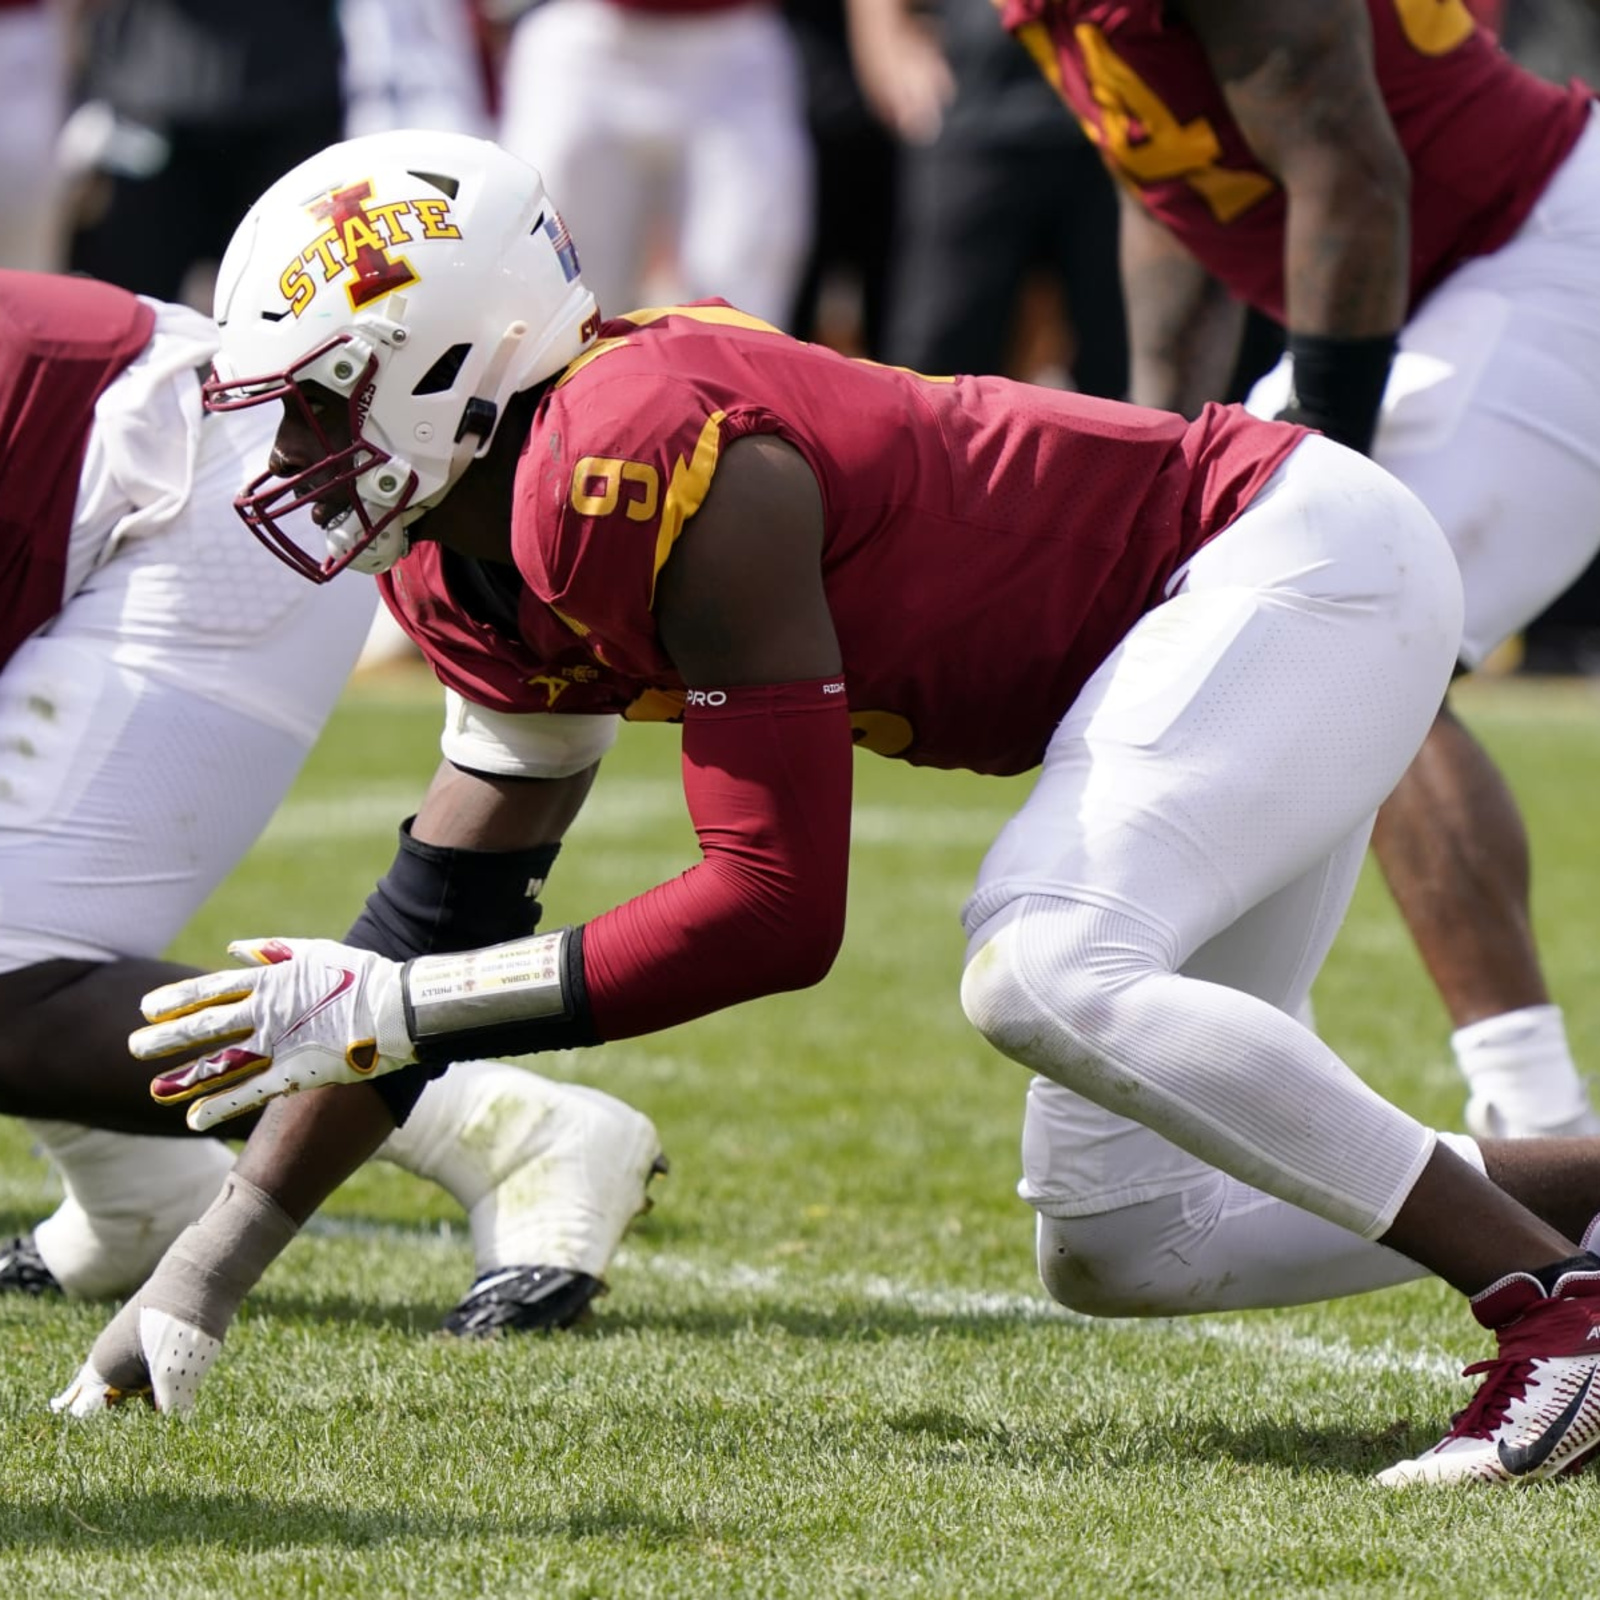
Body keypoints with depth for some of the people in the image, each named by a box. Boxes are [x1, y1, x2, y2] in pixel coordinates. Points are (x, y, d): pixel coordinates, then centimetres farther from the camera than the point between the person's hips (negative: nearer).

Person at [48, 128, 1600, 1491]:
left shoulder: (658, 468, -28)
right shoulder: (468, 571, 2)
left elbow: (778, 907, -27)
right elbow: (449, 909, 8)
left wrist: (387, 1006, -23)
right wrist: (206, 1272, 6)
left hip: (1300, 561, -9)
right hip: (1179, 637, 9)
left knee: (1047, 974, -32)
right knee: (1125, 1245, 6)